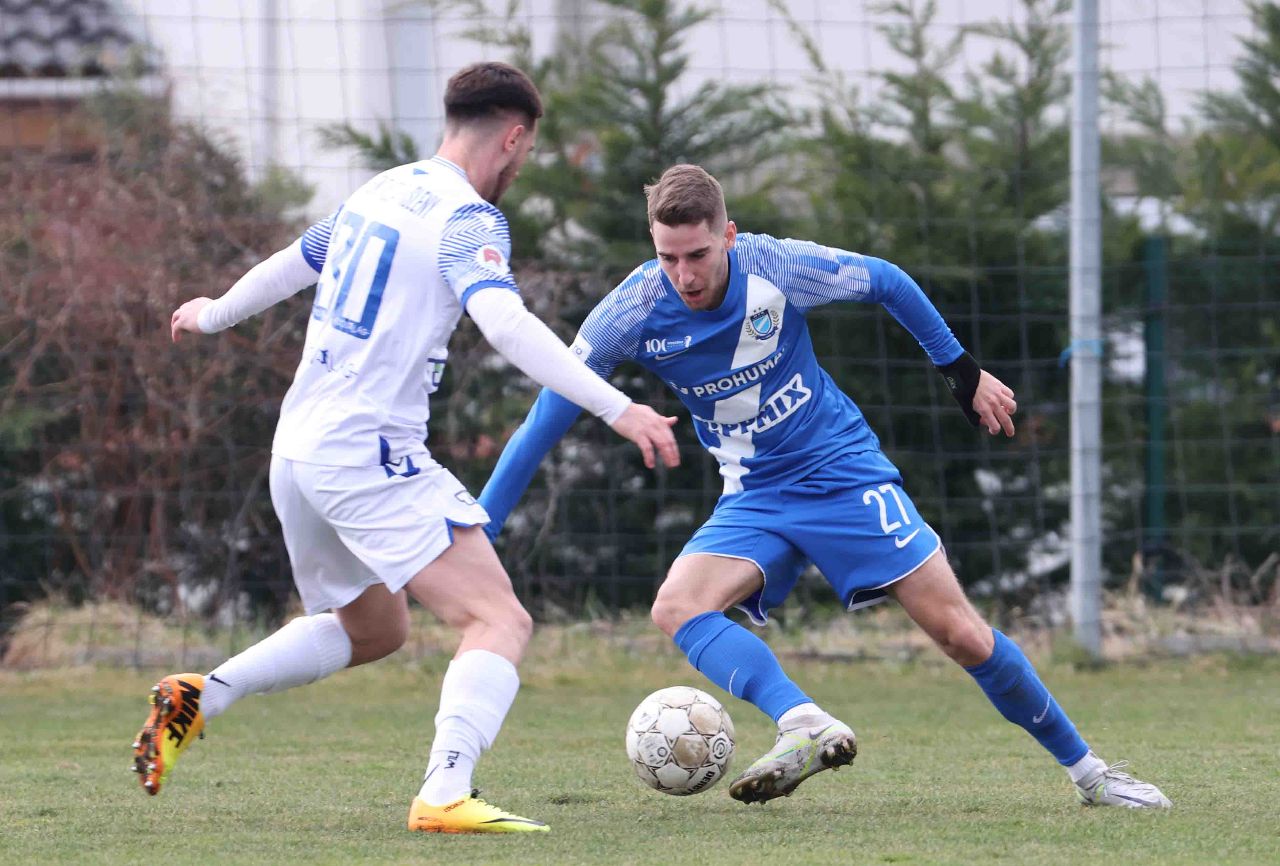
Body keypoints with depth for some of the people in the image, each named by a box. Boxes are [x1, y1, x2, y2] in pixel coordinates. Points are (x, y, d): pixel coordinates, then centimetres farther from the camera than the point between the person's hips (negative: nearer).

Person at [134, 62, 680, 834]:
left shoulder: (377, 193, 14)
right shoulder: (468, 220, -10)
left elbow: (294, 263, 31)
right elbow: (506, 323, -27)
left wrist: (214, 314, 51)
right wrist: (617, 408, -33)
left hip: (299, 451, 9)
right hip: (372, 458, -9)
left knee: (372, 629, 28)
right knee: (502, 621, -15)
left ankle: (199, 698, 18)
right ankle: (445, 795, -35)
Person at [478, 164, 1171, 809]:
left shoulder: (779, 268, -19)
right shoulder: (632, 312, -16)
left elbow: (887, 283, 1)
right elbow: (544, 422, -11)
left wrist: (963, 371, 9)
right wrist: (479, 532, -13)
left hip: (845, 471, -2)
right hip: (753, 498, 2)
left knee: (959, 632, -7)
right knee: (676, 607, -27)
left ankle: (1085, 768, 9)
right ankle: (809, 727, -43)